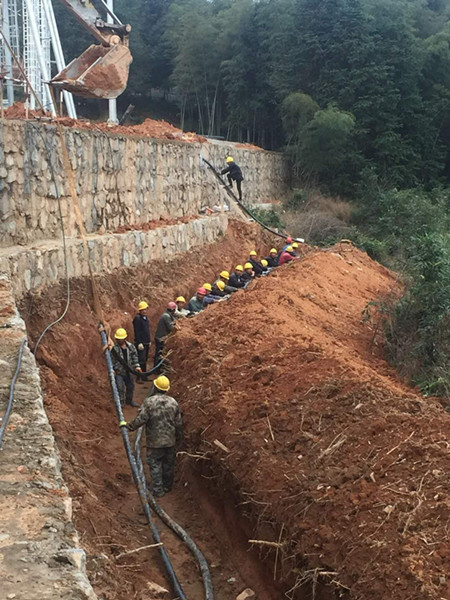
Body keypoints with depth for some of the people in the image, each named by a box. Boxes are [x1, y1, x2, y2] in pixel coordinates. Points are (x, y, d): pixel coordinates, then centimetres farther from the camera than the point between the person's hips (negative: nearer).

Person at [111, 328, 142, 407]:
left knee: (130, 386, 16)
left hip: (129, 371, 4)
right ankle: (121, 402, 12)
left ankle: (129, 400, 36)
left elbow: (134, 356, 7)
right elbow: (111, 359, -9)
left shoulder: (130, 346, -1)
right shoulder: (114, 348, -13)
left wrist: (137, 366, -1)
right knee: (120, 387, -6)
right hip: (118, 371, -4)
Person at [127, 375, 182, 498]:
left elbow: (141, 419, -19)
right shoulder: (173, 402, -2)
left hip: (154, 441, -4)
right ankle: (168, 486, 32)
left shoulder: (149, 401, -15)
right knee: (168, 464, 18)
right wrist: (178, 437, 17)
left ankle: (158, 490, 9)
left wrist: (129, 426, -4)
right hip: (170, 441, 4)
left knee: (155, 465, 7)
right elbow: (178, 423, 4)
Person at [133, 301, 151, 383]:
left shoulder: (146, 318, 15)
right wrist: (139, 343, -21)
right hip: (140, 343, -9)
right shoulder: (137, 318, -13)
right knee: (141, 360, -10)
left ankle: (144, 377, 20)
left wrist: (149, 341, 20)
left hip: (146, 343, 9)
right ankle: (139, 378, -7)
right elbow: (137, 332, -17)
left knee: (144, 360, 13)